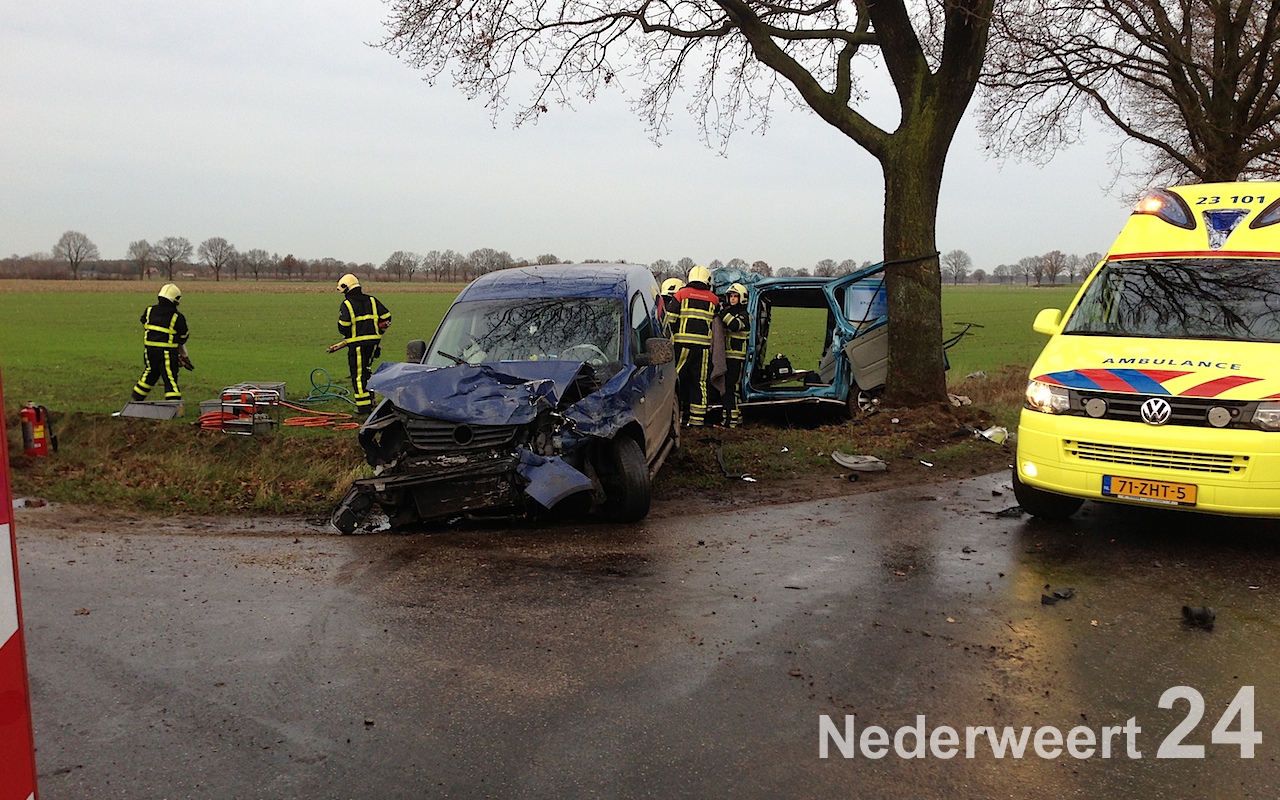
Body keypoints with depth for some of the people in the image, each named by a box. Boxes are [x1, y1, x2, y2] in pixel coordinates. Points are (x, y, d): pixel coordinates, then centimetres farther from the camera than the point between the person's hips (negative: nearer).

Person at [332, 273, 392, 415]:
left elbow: (343, 326, -17)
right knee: (367, 370, 19)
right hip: (373, 342, 6)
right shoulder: (372, 300, 8)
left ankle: (363, 406, 1)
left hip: (357, 344, -6)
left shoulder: (347, 304, -8)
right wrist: (378, 333, 18)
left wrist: (346, 335, 5)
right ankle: (369, 402, 24)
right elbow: (386, 317, 7)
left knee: (358, 374, 1)